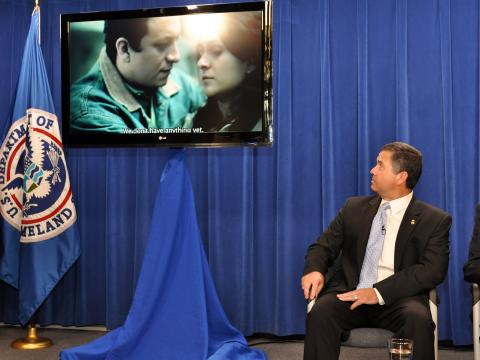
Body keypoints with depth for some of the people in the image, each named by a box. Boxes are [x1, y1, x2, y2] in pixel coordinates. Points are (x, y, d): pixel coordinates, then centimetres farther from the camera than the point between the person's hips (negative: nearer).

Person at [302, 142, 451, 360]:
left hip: (398, 300, -1)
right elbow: (323, 246, 17)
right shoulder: (354, 208, 16)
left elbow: (433, 270, -7)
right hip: (349, 294, 2)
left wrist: (379, 292, -18)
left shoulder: (434, 220, 5)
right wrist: (315, 270, -8)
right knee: (320, 313, -31)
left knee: (418, 319, -35)